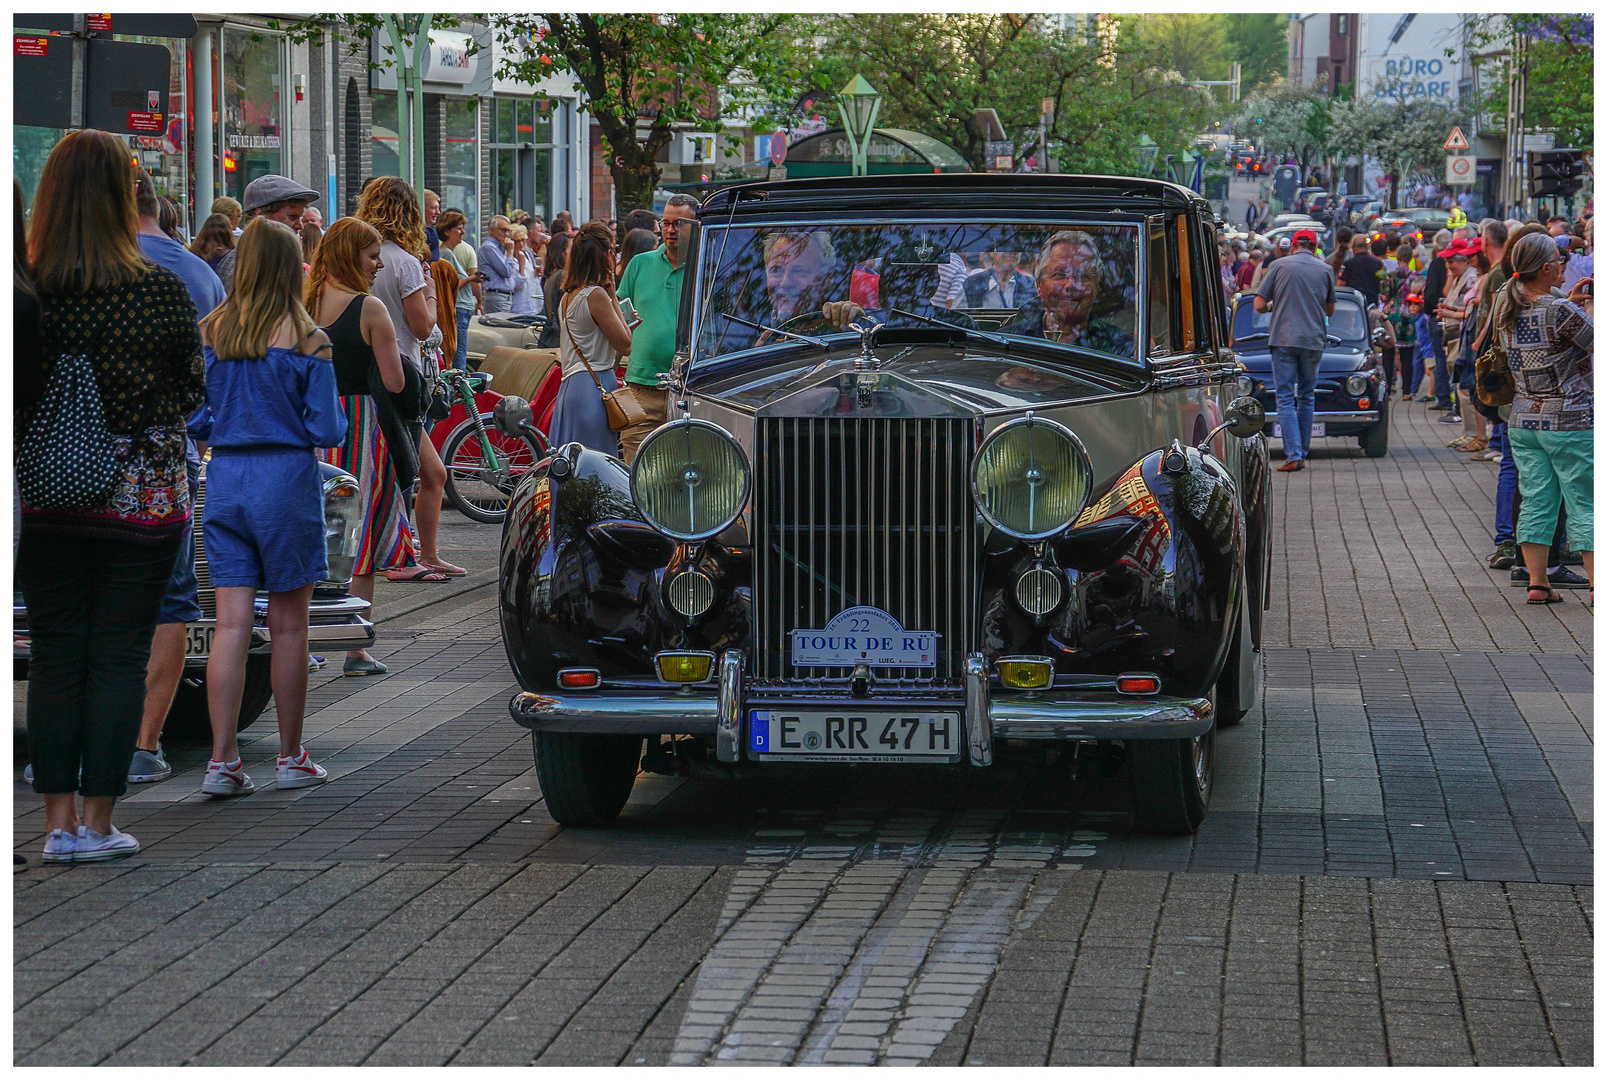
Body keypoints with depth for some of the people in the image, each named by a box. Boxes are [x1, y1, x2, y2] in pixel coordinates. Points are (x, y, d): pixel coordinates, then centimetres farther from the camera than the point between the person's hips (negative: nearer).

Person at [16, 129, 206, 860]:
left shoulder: (25, 292, -8)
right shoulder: (162, 291, -10)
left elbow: (9, 398, -3)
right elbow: (192, 392, 1)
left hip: (45, 498, 1)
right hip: (144, 495, -1)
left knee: (54, 655, 10)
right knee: (120, 656, 6)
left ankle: (59, 823, 11)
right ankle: (96, 822, 8)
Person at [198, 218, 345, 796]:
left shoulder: (209, 332, -1)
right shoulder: (306, 341, -9)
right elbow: (327, 428, -9)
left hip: (224, 476, 3)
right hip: (285, 480, -3)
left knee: (231, 625, 3)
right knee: (288, 626, 8)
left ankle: (222, 760, -2)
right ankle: (291, 758, 17)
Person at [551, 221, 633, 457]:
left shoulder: (567, 297, 14)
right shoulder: (596, 295, -12)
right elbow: (625, 346, -8)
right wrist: (613, 297, -3)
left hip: (569, 386, 9)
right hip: (594, 389, -9)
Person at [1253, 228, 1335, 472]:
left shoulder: (1280, 266, 1)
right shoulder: (1325, 270, 6)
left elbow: (1259, 305, -1)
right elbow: (1330, 310, 17)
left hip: (1284, 339, -2)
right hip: (1314, 341, 2)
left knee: (1286, 399, -2)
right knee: (1307, 397, 15)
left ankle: (1294, 455, -13)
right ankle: (1303, 451, 17)